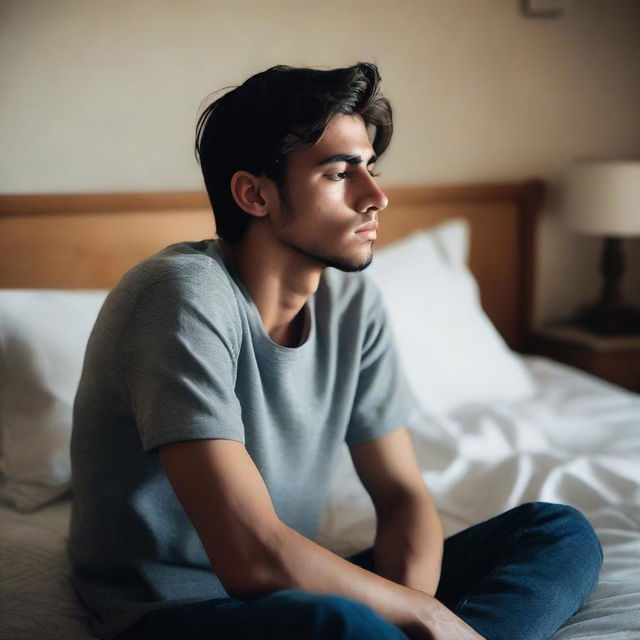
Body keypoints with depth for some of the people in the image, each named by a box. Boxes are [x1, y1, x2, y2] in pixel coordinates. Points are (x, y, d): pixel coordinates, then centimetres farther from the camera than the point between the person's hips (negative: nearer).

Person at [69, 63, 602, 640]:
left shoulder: (352, 300, 0)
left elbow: (402, 494, 4)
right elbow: (252, 558, -29)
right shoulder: (184, 295, -22)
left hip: (291, 587, 8)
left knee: (560, 532, -2)